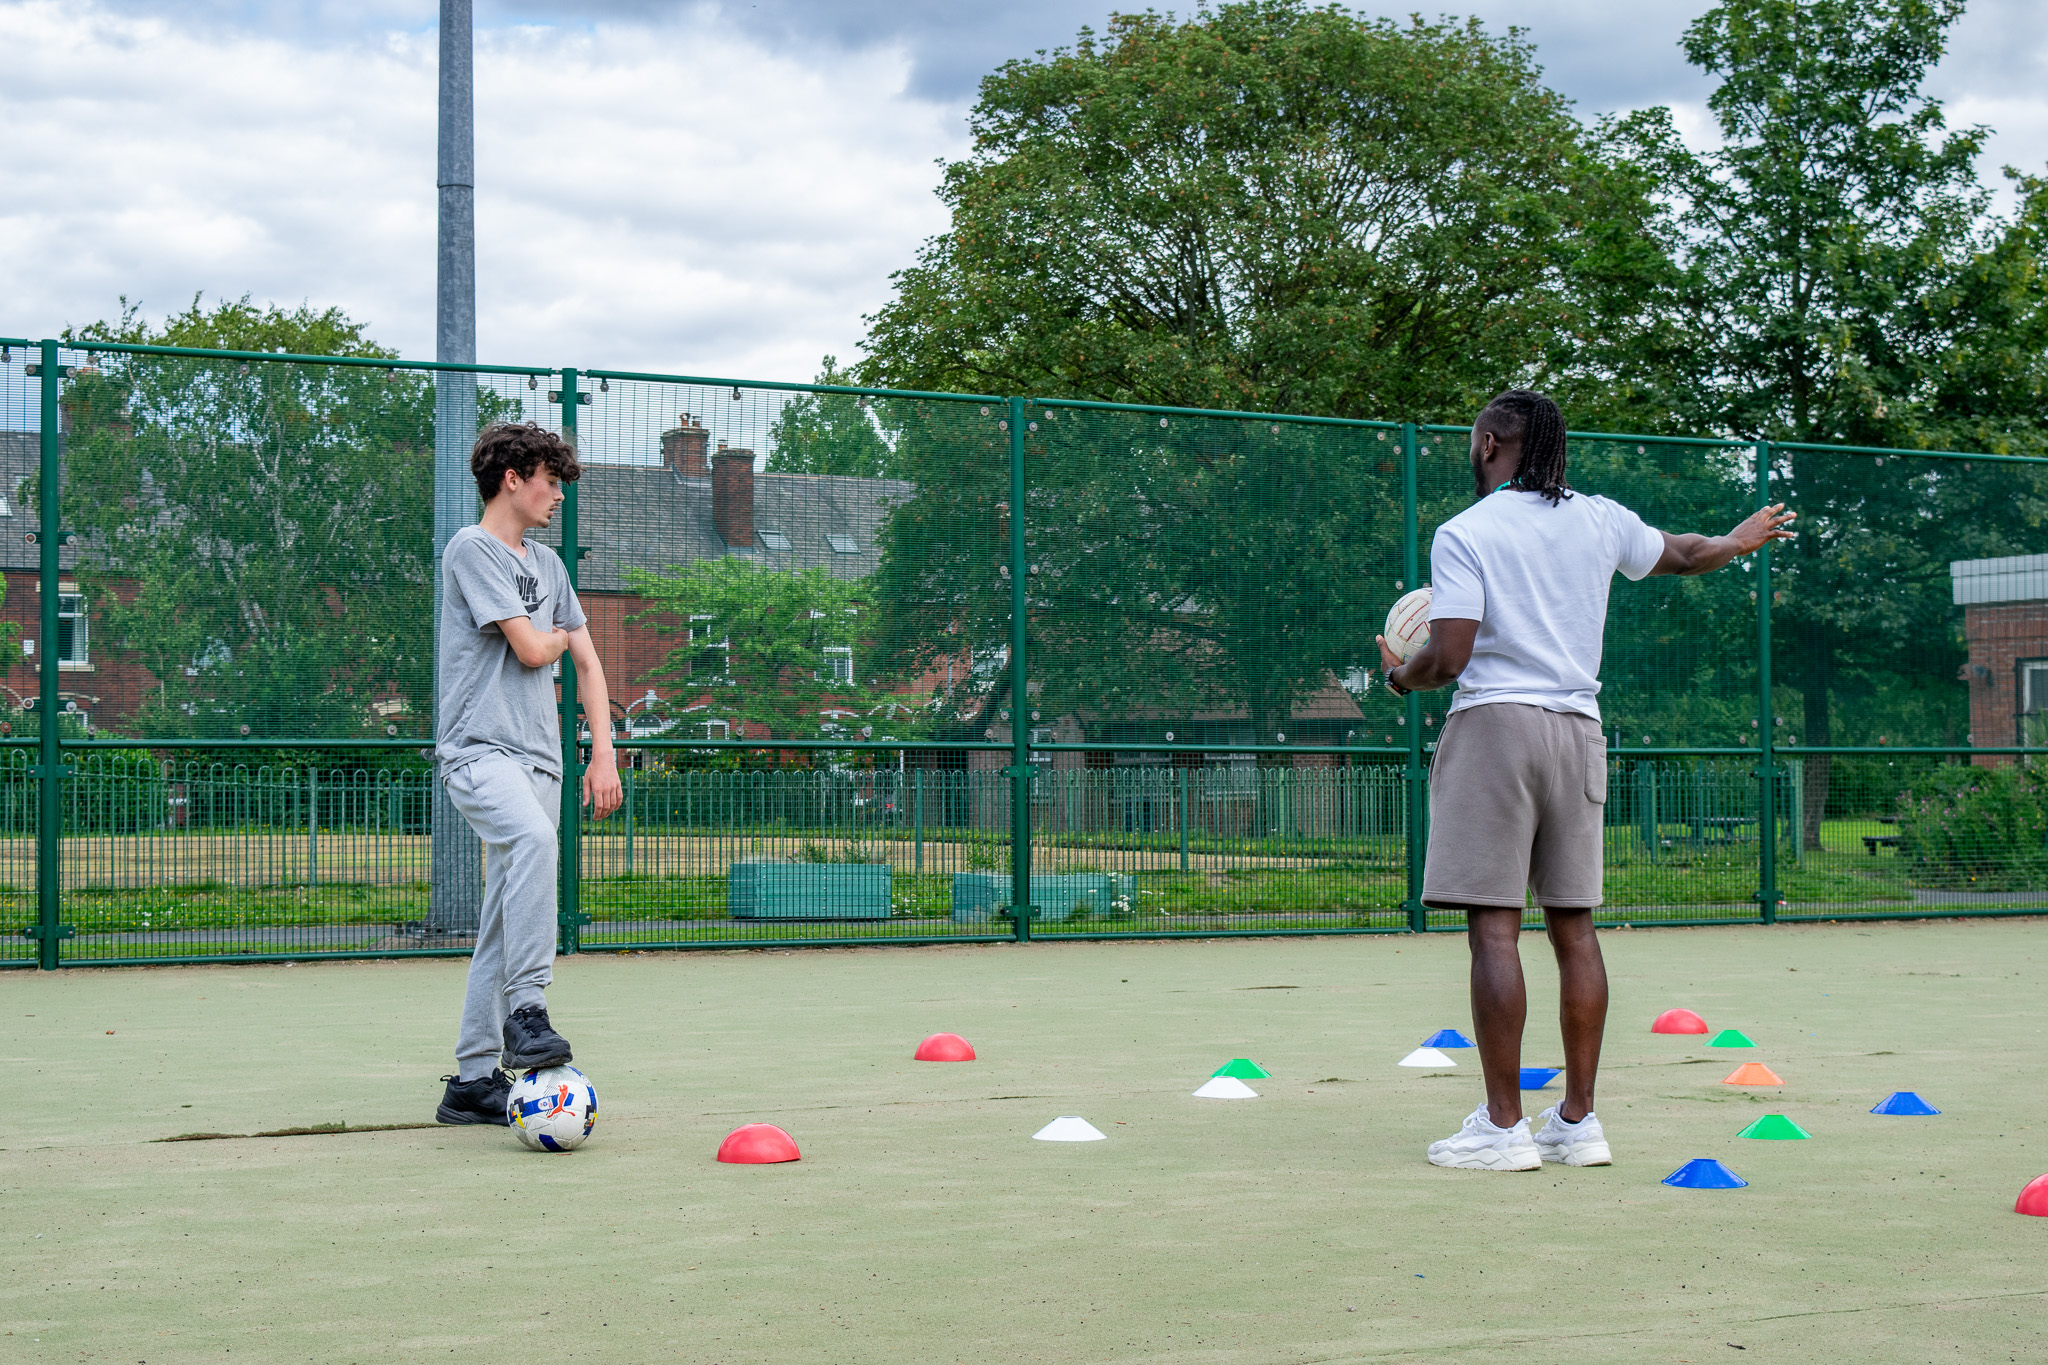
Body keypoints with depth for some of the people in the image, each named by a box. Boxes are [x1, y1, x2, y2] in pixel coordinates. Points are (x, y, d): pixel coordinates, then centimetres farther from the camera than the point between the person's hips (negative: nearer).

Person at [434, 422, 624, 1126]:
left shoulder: (547, 563, 21)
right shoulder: (472, 549, -3)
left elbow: (586, 660, 22)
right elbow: (530, 649, -11)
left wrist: (603, 753, 12)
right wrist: (556, 636, 13)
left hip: (539, 759, 8)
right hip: (479, 749, -8)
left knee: (505, 923, 4)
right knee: (533, 839, -36)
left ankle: (474, 1080, 8)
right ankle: (526, 1011, -35)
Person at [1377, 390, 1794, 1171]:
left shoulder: (1464, 534, -5)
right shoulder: (1600, 520, 11)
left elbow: (1448, 659, -12)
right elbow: (1682, 554, 31)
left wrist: (1400, 676, 10)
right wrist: (1738, 542, 52)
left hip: (1495, 723, -6)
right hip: (1578, 728, 6)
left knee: (1493, 927, -6)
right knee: (1573, 926, 9)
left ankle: (1502, 1127, -8)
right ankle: (1578, 1121, 11)